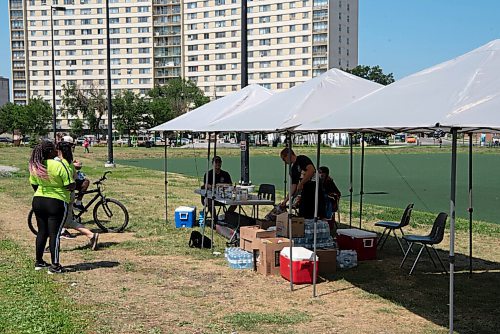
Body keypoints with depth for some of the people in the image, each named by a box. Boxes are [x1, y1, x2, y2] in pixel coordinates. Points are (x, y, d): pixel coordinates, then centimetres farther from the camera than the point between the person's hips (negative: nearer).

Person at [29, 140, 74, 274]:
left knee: (42, 232, 17)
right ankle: (54, 266, 3)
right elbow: (70, 186, -17)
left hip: (38, 201, 6)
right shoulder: (59, 165, -18)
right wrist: (74, 183, 5)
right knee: (54, 234, -1)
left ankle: (39, 262, 27)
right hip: (56, 203, -6)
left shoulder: (35, 166, 1)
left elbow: (34, 185, 12)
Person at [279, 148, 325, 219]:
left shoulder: (302, 159, -4)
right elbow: (293, 187, 18)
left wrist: (301, 184, -14)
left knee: (319, 217, -9)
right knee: (303, 217, 5)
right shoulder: (293, 169, 19)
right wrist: (285, 200, 12)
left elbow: (311, 170, -20)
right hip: (305, 191, 9)